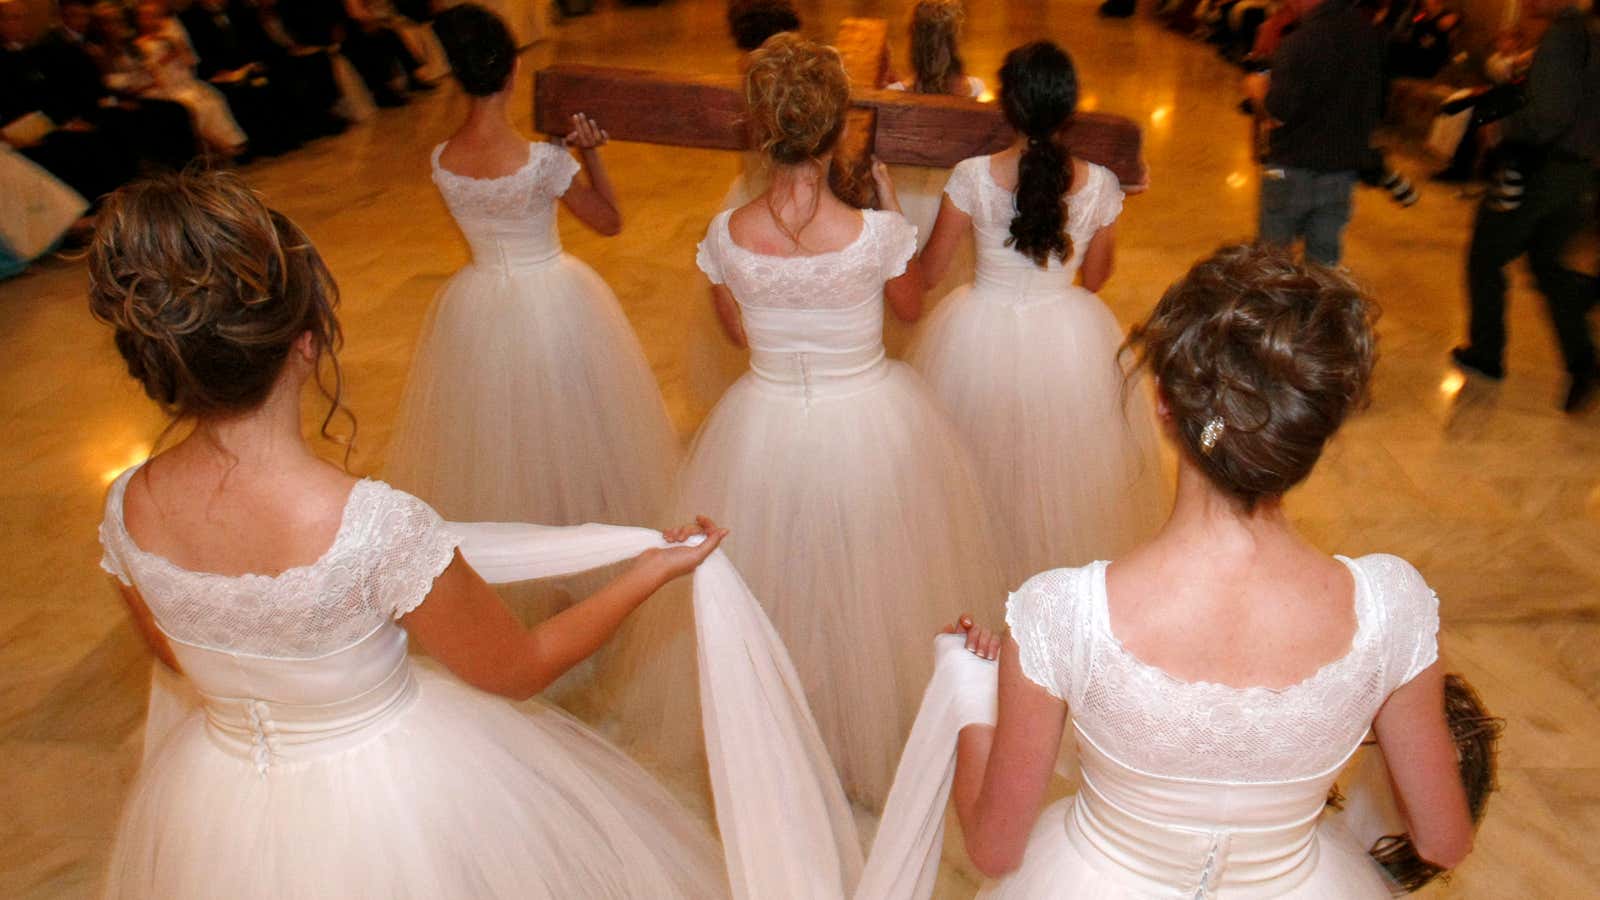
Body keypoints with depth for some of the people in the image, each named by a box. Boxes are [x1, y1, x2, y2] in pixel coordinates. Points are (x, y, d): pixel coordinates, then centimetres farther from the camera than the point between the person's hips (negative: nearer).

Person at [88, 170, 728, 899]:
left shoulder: (128, 510, -17)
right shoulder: (378, 527, -35)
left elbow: (177, 659, 4)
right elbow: (520, 669, -19)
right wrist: (652, 572, -8)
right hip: (386, 798, -4)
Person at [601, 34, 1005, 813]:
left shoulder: (727, 235, -15)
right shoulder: (878, 232, -21)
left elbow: (738, 331, 2)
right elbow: (910, 308, 1)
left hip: (765, 426, 2)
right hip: (872, 427, -1)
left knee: (772, 587, 23)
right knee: (869, 595, 21)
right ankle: (873, 728, 44)